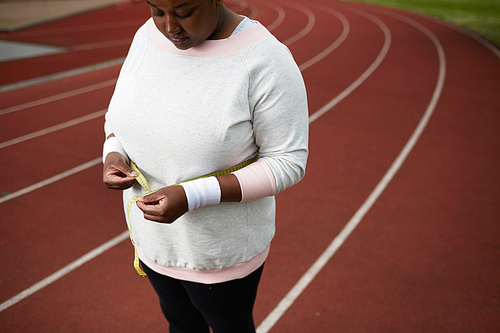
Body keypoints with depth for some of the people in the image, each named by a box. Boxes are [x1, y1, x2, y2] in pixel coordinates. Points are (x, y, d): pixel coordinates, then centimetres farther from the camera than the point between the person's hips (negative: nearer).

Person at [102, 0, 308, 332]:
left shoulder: (267, 61, -25)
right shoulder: (147, 37, -6)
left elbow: (288, 163, -22)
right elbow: (120, 112, 8)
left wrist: (192, 197, -31)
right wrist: (113, 154, -15)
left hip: (223, 247, -5)